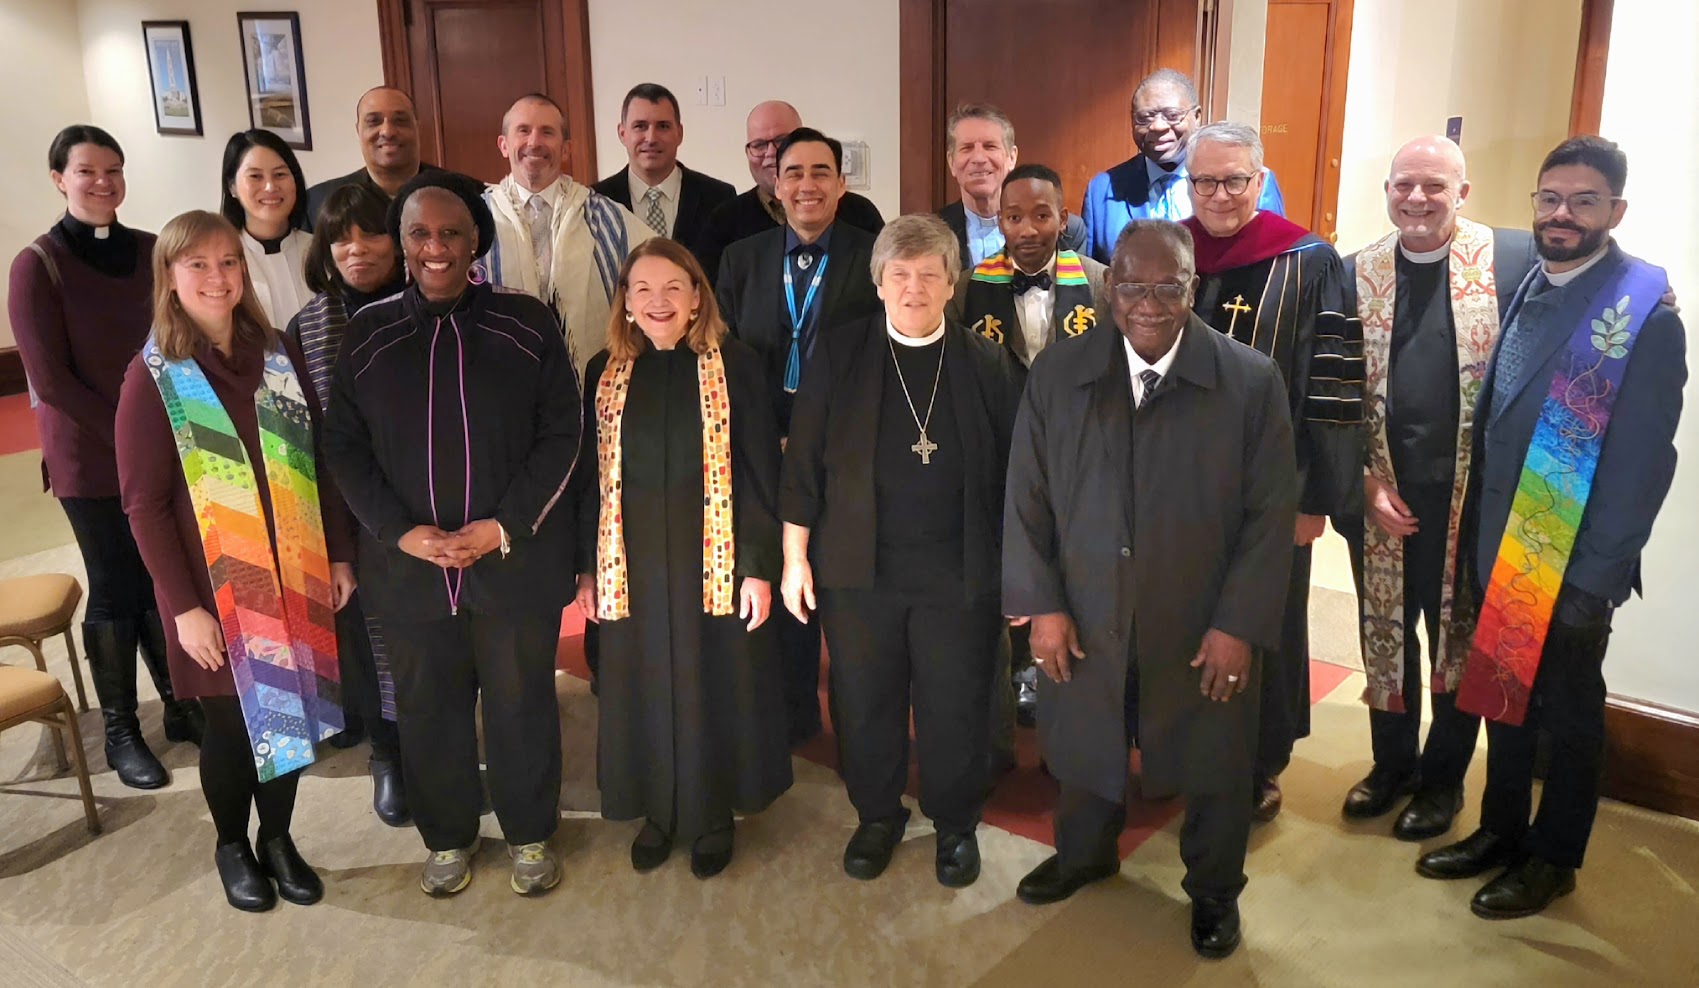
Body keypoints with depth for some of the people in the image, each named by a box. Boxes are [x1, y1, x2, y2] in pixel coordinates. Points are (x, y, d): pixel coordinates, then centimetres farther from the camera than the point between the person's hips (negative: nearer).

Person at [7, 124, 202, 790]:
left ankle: (182, 705, 26)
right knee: (115, 591, 5)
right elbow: (49, 378, -10)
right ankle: (120, 731, 20)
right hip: (90, 461, -3)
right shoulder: (38, 266, -8)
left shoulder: (150, 251, 3)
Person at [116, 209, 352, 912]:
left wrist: (339, 556, 4)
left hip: (295, 577, 3)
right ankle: (232, 847, 34)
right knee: (232, 721, 10)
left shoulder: (277, 355, 3)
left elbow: (319, 462, 6)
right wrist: (183, 605, -13)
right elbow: (144, 503, -9)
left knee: (288, 712, 12)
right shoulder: (153, 377, -8)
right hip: (216, 587, -3)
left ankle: (278, 838, 34)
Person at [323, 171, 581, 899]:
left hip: (517, 560, -1)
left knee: (521, 702, 11)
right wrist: (400, 531, -12)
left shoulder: (527, 324, -4)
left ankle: (530, 834, 33)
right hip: (407, 565, 2)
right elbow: (343, 446, 2)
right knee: (428, 707, 14)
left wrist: (505, 526, -14)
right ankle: (448, 838, 36)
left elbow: (560, 435, -4)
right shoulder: (366, 334, 2)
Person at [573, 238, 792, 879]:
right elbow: (591, 477, 7)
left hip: (715, 561, -2)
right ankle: (657, 811, 33)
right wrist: (587, 567, 5)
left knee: (715, 686, 9)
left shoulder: (734, 366, -6)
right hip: (633, 566, 3)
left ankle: (714, 815, 29)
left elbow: (761, 473, -7)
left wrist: (760, 566, -10)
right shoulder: (606, 374, 3)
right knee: (644, 688, 13)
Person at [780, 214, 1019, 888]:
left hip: (959, 576, 0)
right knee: (864, 704, 11)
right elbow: (803, 463, 3)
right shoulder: (838, 356, 3)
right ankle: (878, 816, 34)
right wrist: (795, 557, -1)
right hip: (859, 571, 1)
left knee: (956, 710, 9)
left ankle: (955, 825, 32)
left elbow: (1011, 475, 4)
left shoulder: (986, 365, 2)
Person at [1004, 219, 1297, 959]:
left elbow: (1272, 513, -10)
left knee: (1211, 768, 16)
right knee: (1084, 748, 22)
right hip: (1084, 620, 2)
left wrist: (1239, 624, -13)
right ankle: (1084, 853, 51)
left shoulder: (1252, 381, -12)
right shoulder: (1057, 374, -6)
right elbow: (1027, 497, -2)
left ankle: (1213, 890, 43)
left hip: (1205, 628, -2)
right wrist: (1041, 603, -6)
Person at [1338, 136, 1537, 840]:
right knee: (1384, 636, 15)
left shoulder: (1514, 260, -6)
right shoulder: (1355, 274, 2)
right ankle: (1393, 763, 36)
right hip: (1381, 499, 3)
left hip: (1473, 498, -2)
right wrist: (1365, 482, -4)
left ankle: (1443, 778, 32)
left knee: (1460, 641, 12)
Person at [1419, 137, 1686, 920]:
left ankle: (1553, 857, 30)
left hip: (1571, 565, -6)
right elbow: (1493, 424, 5)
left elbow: (1642, 463, -17)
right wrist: (1477, 539, 4)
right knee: (1502, 695, 18)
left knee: (1565, 711, 12)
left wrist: (1595, 578, -18)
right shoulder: (1524, 287, 4)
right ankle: (1501, 830, 36)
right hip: (1499, 548, 6)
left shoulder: (1643, 311, -15)